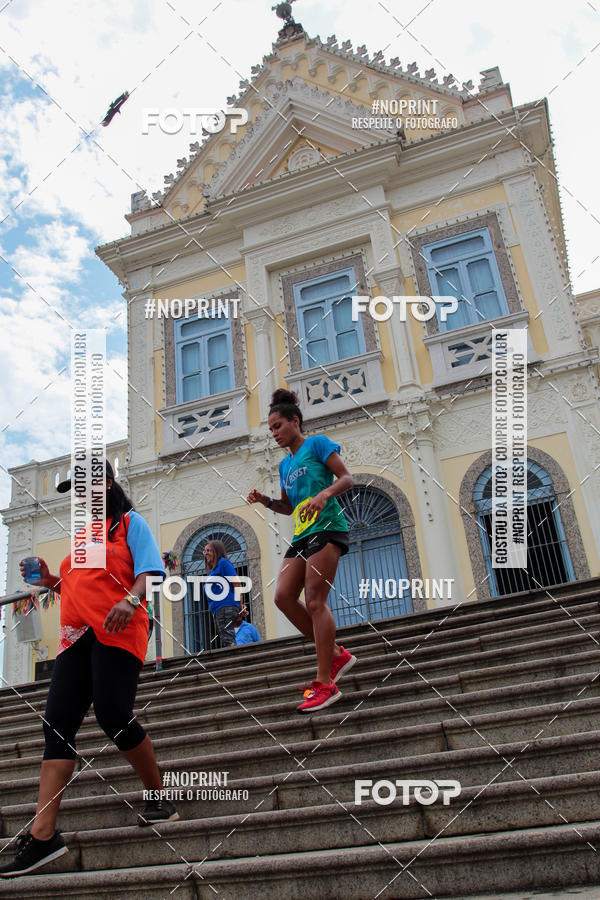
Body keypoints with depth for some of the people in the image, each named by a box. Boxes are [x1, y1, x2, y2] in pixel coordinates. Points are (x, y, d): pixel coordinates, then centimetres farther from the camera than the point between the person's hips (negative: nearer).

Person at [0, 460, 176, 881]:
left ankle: (160, 797, 6)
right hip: (76, 636, 7)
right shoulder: (82, 534, 27)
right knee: (57, 723, -4)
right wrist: (51, 581, 11)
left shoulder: (130, 522, 7)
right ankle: (43, 834, -6)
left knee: (113, 716, -16)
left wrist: (131, 600, -24)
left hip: (117, 633, -7)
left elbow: (148, 570, -6)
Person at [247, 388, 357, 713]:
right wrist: (265, 500, 9)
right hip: (301, 535, 8)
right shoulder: (285, 464, 22)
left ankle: (325, 684, -10)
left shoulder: (317, 443, 2)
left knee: (314, 600, -14)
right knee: (283, 596, -6)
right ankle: (336, 655, 5)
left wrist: (325, 493, -23)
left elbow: (347, 478, -5)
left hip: (326, 528, -8)